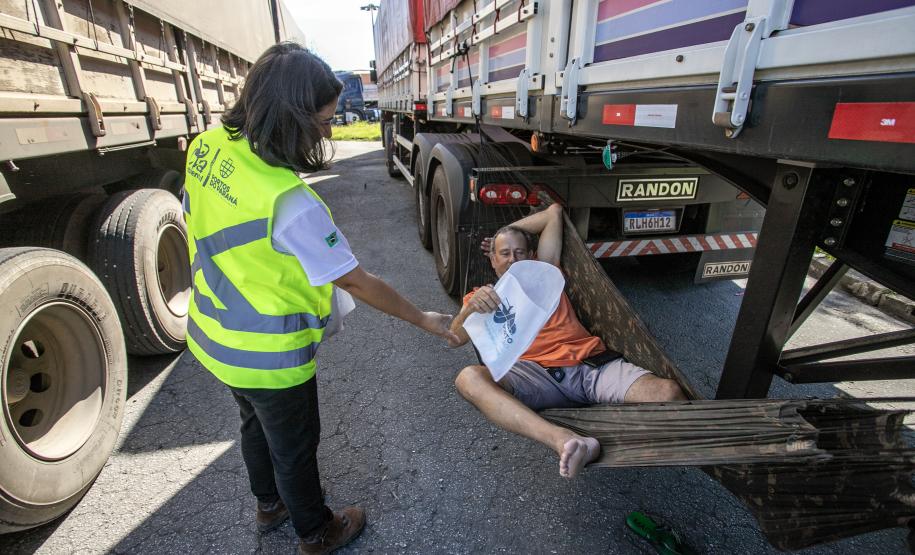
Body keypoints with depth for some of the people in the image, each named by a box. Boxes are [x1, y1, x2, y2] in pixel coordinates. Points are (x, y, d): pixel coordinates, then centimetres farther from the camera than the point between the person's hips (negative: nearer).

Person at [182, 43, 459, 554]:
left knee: (257, 425, 30)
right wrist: (426, 321, -12)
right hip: (268, 358, -7)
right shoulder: (291, 204, -33)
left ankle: (271, 504, 58)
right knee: (294, 446, 17)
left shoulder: (207, 146, -9)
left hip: (213, 336, 8)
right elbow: (356, 282, -25)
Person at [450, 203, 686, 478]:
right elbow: (455, 338, 3)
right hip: (536, 371, -2)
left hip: (592, 363, 3)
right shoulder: (483, 296, 21)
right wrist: (471, 307, -18)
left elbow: (554, 212, 31)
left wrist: (508, 231, 33)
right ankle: (563, 439, -48)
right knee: (469, 378, -34)